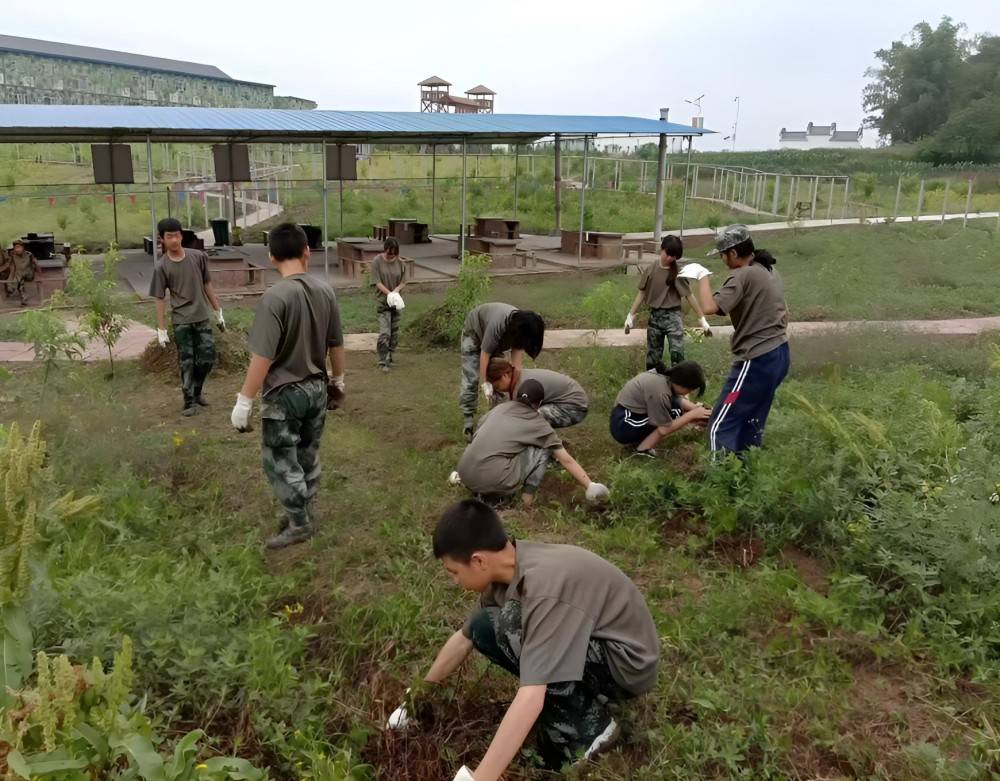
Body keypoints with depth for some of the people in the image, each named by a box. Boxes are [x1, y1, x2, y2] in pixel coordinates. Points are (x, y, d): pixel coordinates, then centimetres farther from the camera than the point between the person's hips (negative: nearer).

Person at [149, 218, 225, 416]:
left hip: (202, 317, 3)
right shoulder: (161, 266, -8)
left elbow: (207, 285, 9)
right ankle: (189, 401, 11)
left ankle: (197, 391, 28)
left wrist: (218, 312, 9)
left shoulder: (198, 257, -1)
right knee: (186, 362, 1)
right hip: (181, 321, -3)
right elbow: (160, 299, -6)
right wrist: (161, 329, -8)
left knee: (208, 358, 5)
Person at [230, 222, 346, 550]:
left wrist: (244, 401, -15)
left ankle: (299, 523, 21)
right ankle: (304, 513, 35)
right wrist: (337, 379, 22)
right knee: (308, 455, 20)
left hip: (284, 394, -6)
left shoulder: (275, 297, -22)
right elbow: (336, 343, 7)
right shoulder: (325, 290, -3)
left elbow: (263, 357, -23)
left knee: (280, 461, 10)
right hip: (317, 388, 7)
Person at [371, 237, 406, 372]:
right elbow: (377, 282, -10)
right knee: (385, 333, -13)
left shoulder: (399, 262, 4)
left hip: (396, 301, 5)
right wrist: (389, 294, -20)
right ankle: (382, 362, -8)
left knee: (394, 333, 10)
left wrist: (396, 291, -14)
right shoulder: (377, 261, -7)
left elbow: (403, 282, 6)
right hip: (382, 301, -5)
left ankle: (389, 357, 26)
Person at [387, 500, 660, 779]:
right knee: (484, 629, -2)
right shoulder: (511, 568, -6)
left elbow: (530, 698, -37)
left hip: (628, 664, -8)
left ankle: (588, 726, -9)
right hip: (594, 644, 8)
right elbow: (465, 638, 8)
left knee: (511, 627, -26)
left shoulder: (545, 586, -33)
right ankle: (584, 699, 5)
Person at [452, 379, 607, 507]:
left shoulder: (500, 407, 20)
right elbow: (567, 460, 11)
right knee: (543, 449, 10)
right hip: (493, 481, -5)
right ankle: (528, 495, 7)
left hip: (465, 473, 5)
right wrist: (591, 486, 17)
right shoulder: (539, 424, 9)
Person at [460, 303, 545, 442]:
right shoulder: (498, 324, -44)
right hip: (474, 332, -5)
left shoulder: (520, 328, -26)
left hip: (497, 340, 5)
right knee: (471, 380, -11)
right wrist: (484, 383, -30)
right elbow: (485, 354, -36)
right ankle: (468, 424, -6)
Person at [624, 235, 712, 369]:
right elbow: (642, 293, 8)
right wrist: (631, 315, 5)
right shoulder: (650, 269, 1)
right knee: (652, 357, 9)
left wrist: (702, 319, -4)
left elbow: (689, 295, -3)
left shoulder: (678, 272, -5)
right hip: (654, 316, 3)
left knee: (677, 353, -15)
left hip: (673, 316, -2)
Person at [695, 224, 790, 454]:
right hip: (779, 355, 10)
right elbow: (784, 314, 21)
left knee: (721, 426, -4)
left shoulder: (743, 276, -17)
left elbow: (710, 307, -26)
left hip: (757, 361, -10)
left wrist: (703, 277, -11)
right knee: (752, 423, 21)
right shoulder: (769, 271, 13)